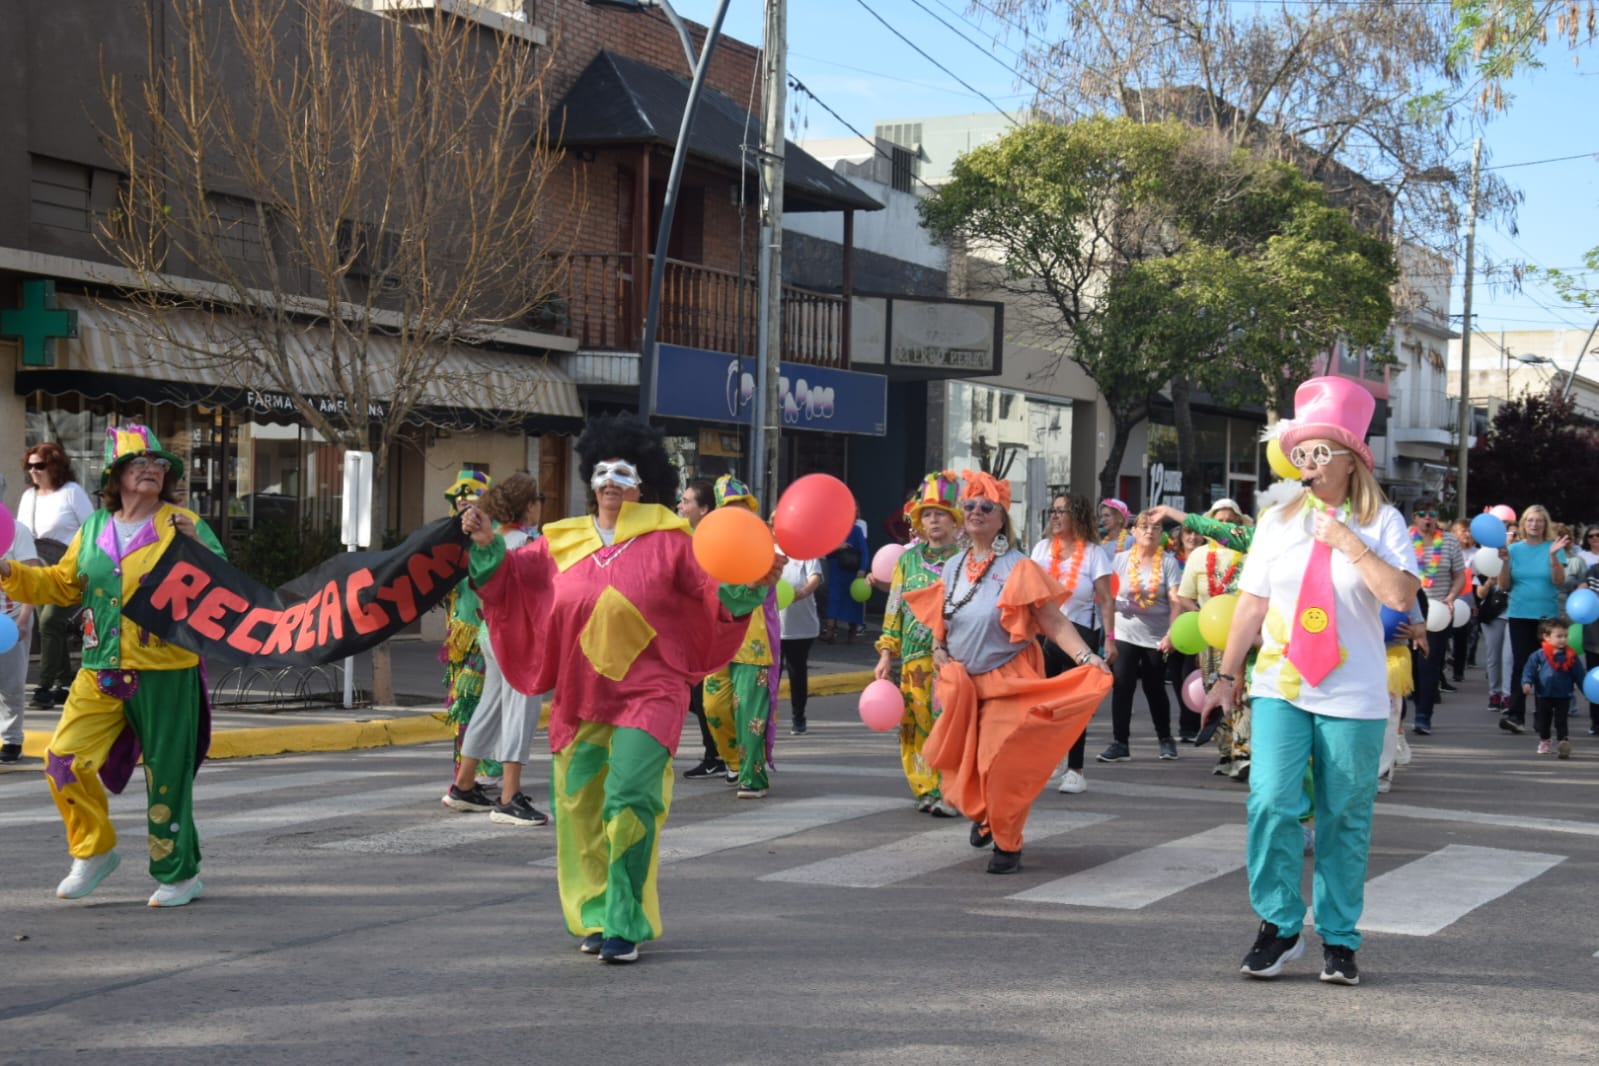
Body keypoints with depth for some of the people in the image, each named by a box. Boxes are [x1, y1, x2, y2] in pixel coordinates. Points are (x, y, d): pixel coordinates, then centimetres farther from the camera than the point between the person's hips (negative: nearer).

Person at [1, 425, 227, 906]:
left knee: (166, 776, 2)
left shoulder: (181, 525, -3)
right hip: (101, 671, 4)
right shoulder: (93, 529, 11)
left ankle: (179, 874, 18)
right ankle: (94, 851, 20)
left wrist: (196, 547, -26)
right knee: (63, 759, -2)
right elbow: (63, 583, 21)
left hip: (165, 673, -4)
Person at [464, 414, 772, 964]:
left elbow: (714, 586, -5)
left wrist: (749, 587, -22)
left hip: (647, 695, -5)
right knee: (579, 806, 9)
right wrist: (488, 546, -3)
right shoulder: (563, 542, 9)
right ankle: (596, 917, 25)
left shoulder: (667, 540, -2)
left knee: (629, 799, -17)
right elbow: (514, 577, 13)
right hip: (579, 697, 5)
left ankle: (626, 925, -10)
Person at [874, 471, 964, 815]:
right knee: (917, 725, 3)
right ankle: (928, 789, 12)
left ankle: (951, 793, -7)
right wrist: (886, 654, 10)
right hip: (914, 658, 4)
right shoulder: (908, 560, 14)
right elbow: (895, 609, 15)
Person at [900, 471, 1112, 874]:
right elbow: (940, 622, 20)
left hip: (1007, 682, -5)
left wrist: (1086, 656, -30)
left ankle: (1007, 844, 10)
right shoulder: (953, 567, 6)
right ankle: (984, 816, 36)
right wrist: (939, 651, 1)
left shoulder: (1018, 568, -12)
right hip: (961, 685, 5)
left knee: (1000, 765, -8)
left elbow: (1053, 621, -17)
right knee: (959, 762, 7)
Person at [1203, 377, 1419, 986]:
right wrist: (1226, 676, 8)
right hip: (1279, 688, 2)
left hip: (1352, 696, -1)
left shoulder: (1381, 523, 0)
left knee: (1344, 818, 5)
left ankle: (1339, 939, 15)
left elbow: (1401, 597, -15)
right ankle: (1278, 926, 2)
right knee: (1271, 802, -12)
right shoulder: (1278, 521, 8)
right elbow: (1251, 603, 10)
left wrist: (1350, 543, -16)